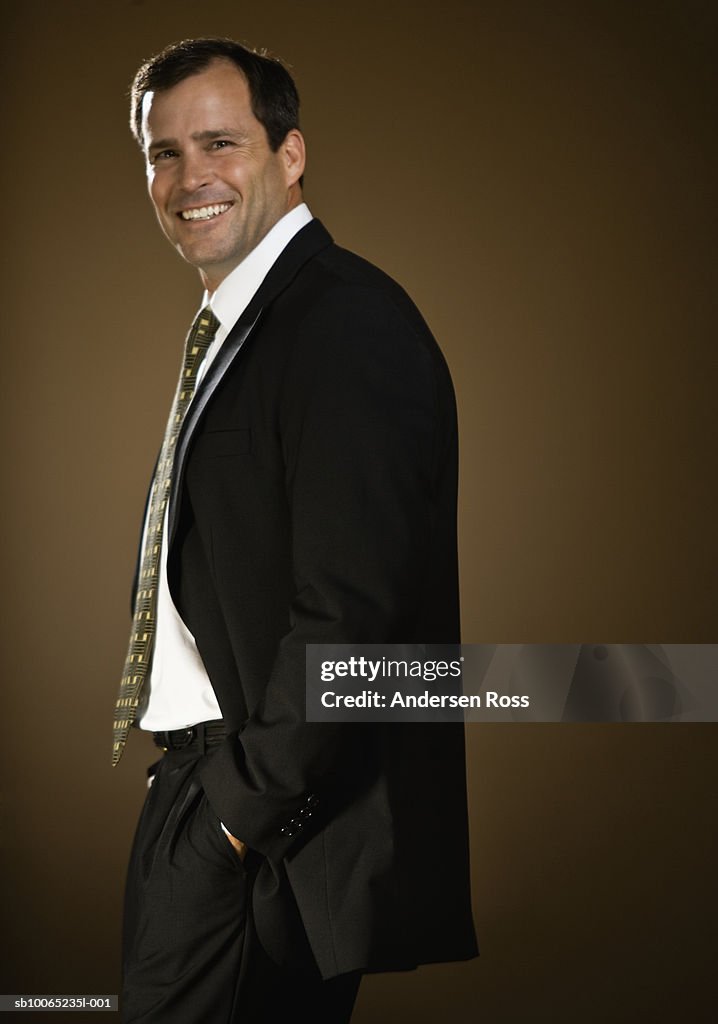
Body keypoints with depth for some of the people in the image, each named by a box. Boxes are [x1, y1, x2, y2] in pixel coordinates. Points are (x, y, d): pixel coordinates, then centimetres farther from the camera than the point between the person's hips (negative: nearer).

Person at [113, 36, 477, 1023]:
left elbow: (351, 607, -22)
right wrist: (203, 790, 11)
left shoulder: (349, 322, -15)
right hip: (211, 797, 9)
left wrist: (246, 805, -16)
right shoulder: (229, 329, 16)